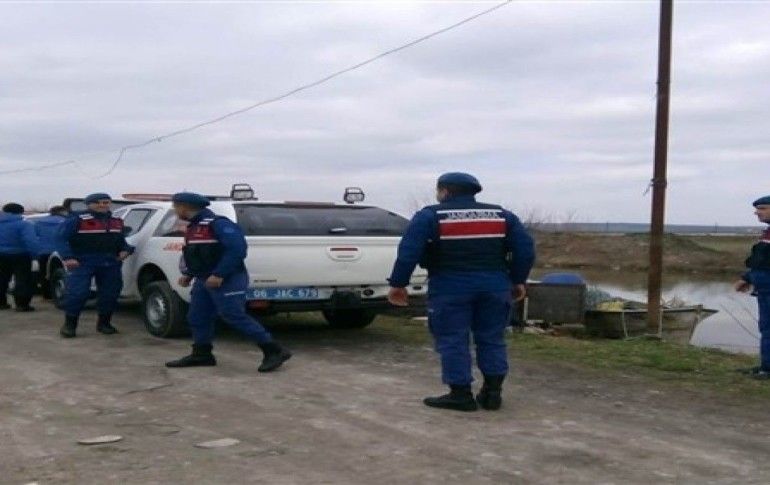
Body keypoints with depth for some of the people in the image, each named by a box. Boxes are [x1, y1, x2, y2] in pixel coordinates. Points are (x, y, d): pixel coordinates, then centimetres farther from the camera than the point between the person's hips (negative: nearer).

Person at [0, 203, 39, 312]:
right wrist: (33, 254, -19)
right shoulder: (23, 224, -13)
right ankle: (22, 304, -6)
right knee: (23, 280, -2)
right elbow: (30, 241, -24)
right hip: (18, 255, -6)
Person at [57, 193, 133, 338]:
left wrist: (125, 250, 4)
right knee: (77, 293, -12)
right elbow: (61, 239, -9)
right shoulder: (76, 220, -6)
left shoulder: (116, 221, 14)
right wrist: (67, 257, -20)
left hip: (110, 263, 5)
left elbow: (121, 240, 25)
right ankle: (70, 324, 2)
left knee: (110, 293, 6)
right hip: (81, 263, -5)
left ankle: (104, 322, 21)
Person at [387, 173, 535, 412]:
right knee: (492, 339, 13)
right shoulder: (502, 215, 9)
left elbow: (408, 252, -9)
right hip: (494, 286, 4)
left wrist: (398, 284, -3)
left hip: (451, 288, -4)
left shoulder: (430, 216, -2)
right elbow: (525, 249, 7)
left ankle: (461, 394, 4)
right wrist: (518, 281, 15)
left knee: (452, 341, 4)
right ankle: (493, 393, 14)